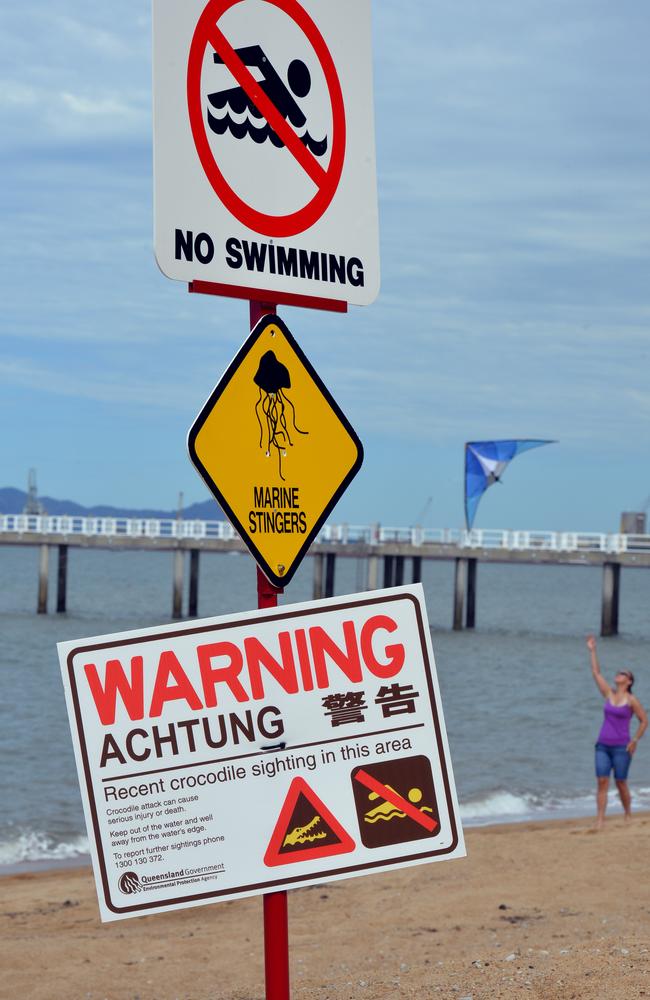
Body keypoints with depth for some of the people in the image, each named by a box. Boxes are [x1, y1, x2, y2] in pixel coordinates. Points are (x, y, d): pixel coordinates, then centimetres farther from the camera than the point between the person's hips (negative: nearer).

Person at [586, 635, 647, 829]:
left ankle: (628, 815, 22)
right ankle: (600, 820, -7)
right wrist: (592, 651, 6)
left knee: (621, 783, 1)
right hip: (603, 745, 4)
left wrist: (635, 741, -7)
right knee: (602, 782, -5)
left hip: (621, 747, -4)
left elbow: (644, 721, 0)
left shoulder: (632, 700, -5)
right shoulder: (609, 694, 7)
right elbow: (596, 672, 9)